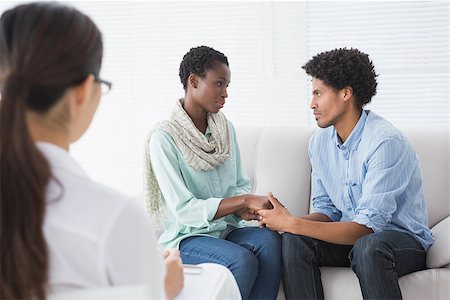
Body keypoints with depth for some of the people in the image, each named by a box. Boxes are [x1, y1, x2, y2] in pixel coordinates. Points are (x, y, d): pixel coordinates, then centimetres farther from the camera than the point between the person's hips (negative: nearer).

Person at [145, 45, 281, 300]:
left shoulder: (225, 128, 7)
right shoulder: (164, 137, -12)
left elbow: (241, 184, 11)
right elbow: (183, 209, -18)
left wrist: (243, 208, -13)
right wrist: (244, 201, -23)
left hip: (227, 228, 5)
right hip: (187, 236, -5)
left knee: (269, 239, -26)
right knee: (242, 260, -31)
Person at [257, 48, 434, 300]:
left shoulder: (385, 142, -23)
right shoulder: (319, 142, 2)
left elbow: (366, 227, -27)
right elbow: (327, 210, 7)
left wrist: (292, 224, -27)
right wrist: (287, 221, -15)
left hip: (404, 240, -6)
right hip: (352, 235, 6)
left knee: (367, 246, -39)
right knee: (295, 240, -22)